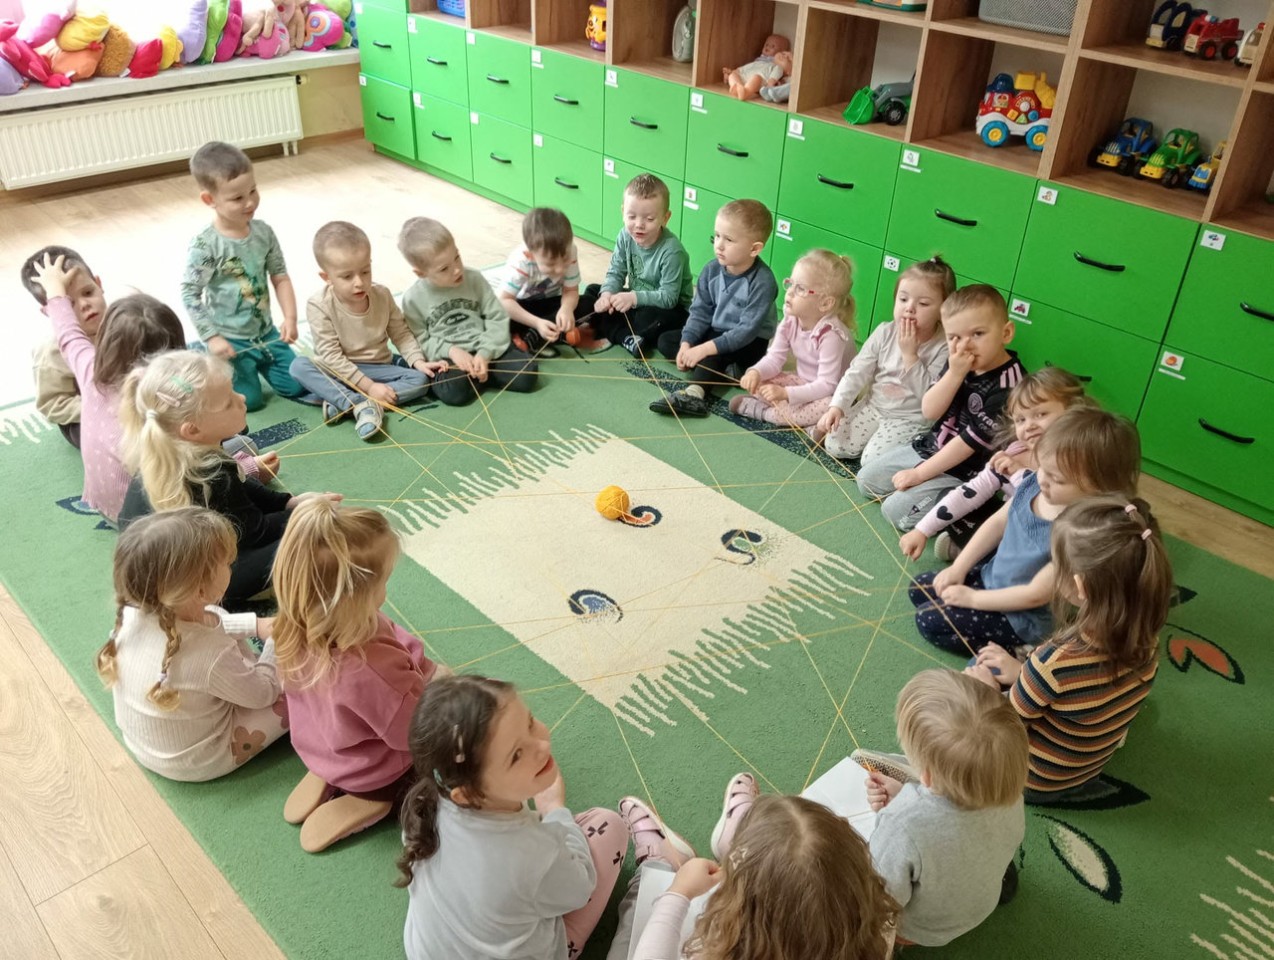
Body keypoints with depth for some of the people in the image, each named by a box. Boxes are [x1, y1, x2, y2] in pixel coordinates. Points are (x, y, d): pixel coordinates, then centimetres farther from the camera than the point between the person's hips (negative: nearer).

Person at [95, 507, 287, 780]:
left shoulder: (132, 612, -20)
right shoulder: (211, 656, -39)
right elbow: (263, 693, -18)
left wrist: (255, 625, 1)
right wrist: (277, 641, -5)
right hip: (194, 763, -7)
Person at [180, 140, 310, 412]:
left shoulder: (263, 232, -5)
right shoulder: (205, 245, -20)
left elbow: (280, 277, 2)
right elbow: (189, 295, -17)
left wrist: (290, 318, -8)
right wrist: (211, 338, -19)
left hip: (265, 332, 5)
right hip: (229, 339, -5)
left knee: (297, 387, 6)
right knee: (249, 400, -4)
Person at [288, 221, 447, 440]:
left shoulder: (382, 295, -8)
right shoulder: (319, 306, -19)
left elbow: (401, 333, 2)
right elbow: (330, 356, -20)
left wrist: (418, 361, -17)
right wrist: (368, 386, -26)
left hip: (379, 369, 3)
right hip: (341, 373, -3)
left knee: (421, 379, -21)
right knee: (298, 366, -28)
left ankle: (343, 403, -28)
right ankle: (361, 405, -41)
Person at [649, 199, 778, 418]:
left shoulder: (762, 282, -28)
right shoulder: (712, 269, -10)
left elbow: (747, 330, -30)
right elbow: (700, 312, -6)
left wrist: (705, 349, -34)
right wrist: (686, 344, -22)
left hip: (750, 343, -7)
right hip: (714, 332, 8)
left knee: (714, 354, -34)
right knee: (666, 340, -4)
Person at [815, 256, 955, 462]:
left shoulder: (944, 348, -18)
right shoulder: (884, 333, -6)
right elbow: (857, 372, -4)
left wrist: (910, 355, -27)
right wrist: (836, 406, -16)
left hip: (911, 420, -4)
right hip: (872, 407, 4)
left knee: (873, 459, -22)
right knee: (835, 445, -11)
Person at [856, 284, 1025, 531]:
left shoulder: (1007, 387, -26)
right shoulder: (960, 364, -6)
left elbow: (970, 442, -23)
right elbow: (929, 411, -10)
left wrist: (919, 474, -16)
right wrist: (954, 374, -27)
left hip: (963, 473, -8)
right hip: (928, 448, 8)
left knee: (896, 510, -15)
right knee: (866, 479, 12)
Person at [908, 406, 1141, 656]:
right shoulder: (1034, 483, -14)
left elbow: (1036, 594, -28)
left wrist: (972, 598, -18)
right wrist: (958, 569, -1)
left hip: (1024, 617, -8)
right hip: (991, 574, 8)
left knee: (929, 621, -10)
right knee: (919, 588, 9)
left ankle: (1016, 649, -1)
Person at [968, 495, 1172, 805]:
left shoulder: (1054, 663, -41)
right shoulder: (1145, 638, -20)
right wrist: (1023, 673, 3)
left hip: (1034, 780, -6)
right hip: (1090, 764, 6)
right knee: (983, 665, 22)